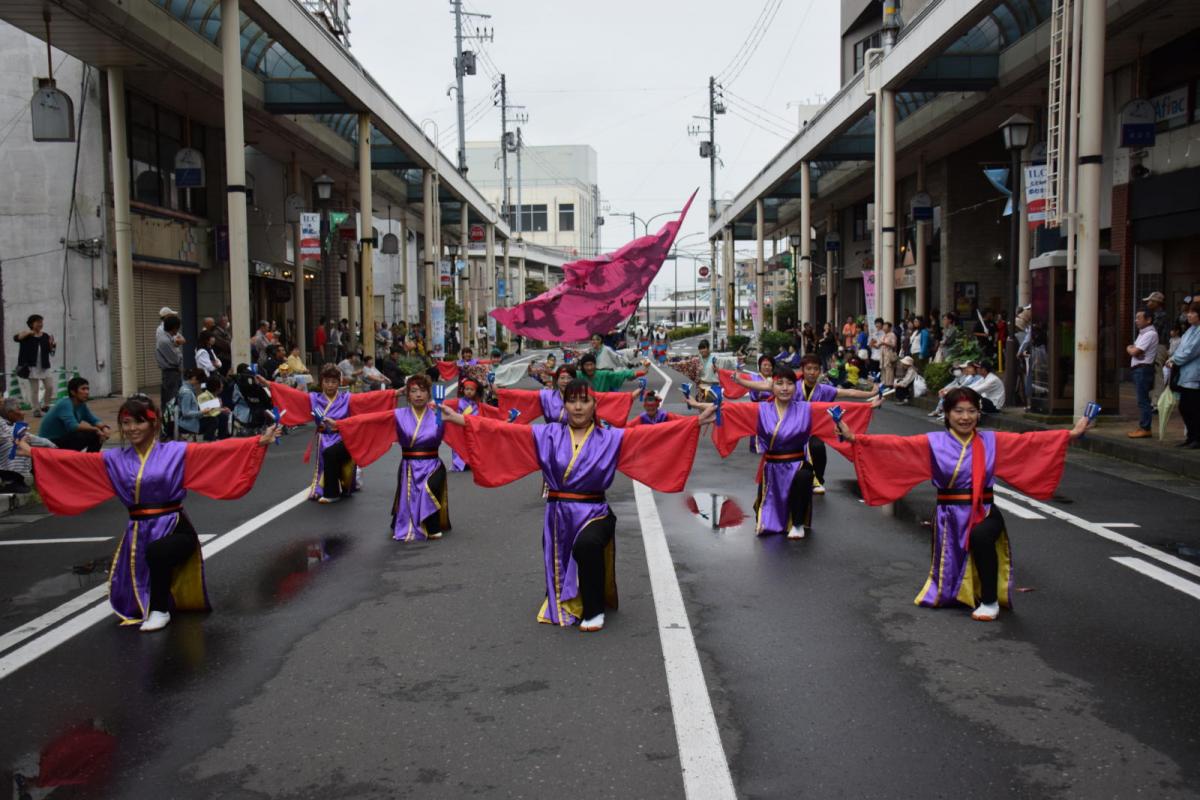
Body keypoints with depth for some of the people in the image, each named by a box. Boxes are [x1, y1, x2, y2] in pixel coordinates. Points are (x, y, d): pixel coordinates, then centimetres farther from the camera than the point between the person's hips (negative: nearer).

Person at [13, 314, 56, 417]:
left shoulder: (45, 336, 7)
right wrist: (28, 333, -32)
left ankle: (45, 406, 18)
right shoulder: (27, 336, -2)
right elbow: (16, 338, -21)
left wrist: (51, 344, -15)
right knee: (34, 390, 0)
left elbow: (50, 351, 6)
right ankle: (36, 410, 7)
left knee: (50, 387, 0)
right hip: (32, 367, -3)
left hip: (44, 367, 3)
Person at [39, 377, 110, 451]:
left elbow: (94, 420, 5)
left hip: (64, 439, 8)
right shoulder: (65, 404, -22)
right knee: (90, 435, -26)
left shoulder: (81, 405, 2)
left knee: (98, 435, -2)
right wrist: (96, 429, -33)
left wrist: (104, 428, -17)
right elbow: (72, 426, -35)